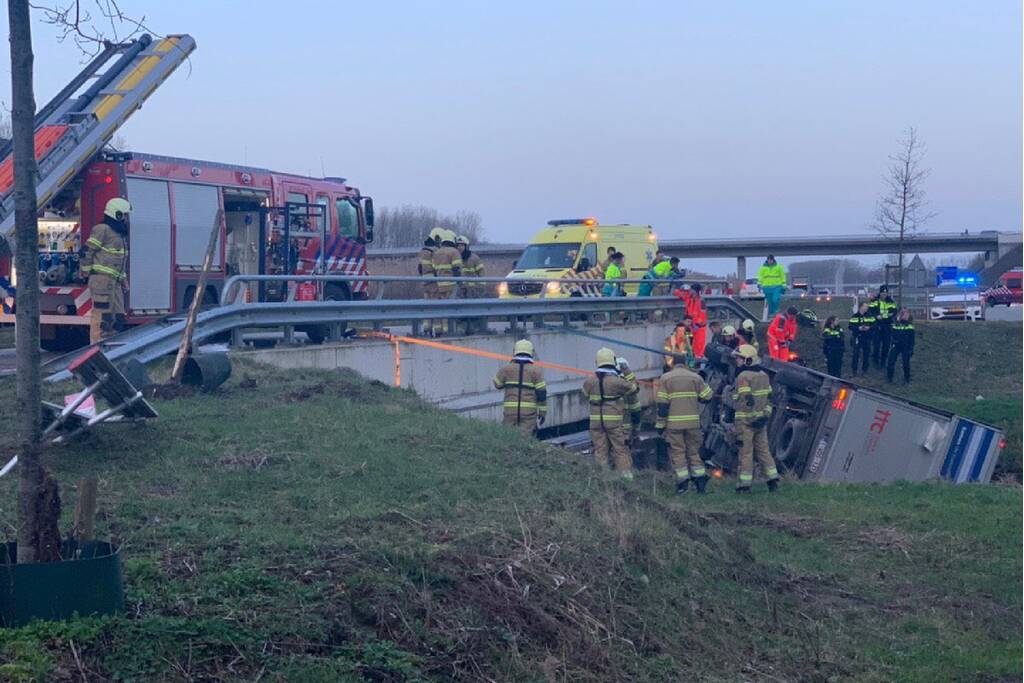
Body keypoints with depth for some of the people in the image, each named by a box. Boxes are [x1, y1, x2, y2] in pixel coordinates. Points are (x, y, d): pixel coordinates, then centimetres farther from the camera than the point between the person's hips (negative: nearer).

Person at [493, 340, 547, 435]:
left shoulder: (507, 369, 2)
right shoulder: (535, 371, -1)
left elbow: (497, 384, 17)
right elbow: (541, 393, -2)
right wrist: (543, 412, 6)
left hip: (510, 410, 1)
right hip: (529, 411, -1)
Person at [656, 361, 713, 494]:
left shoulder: (665, 378, 1)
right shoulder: (695, 377, 6)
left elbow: (662, 404, -4)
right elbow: (707, 397, 6)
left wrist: (660, 425, -2)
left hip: (673, 423, -2)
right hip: (693, 422, 2)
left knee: (677, 452, 3)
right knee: (694, 450, 13)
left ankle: (683, 483, -2)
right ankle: (700, 480, 10)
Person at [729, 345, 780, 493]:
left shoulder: (743, 377, -14)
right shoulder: (764, 375, 13)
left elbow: (745, 401, -20)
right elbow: (769, 398, 15)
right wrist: (766, 414, 15)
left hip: (746, 420, -8)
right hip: (761, 420, 8)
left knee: (745, 453, -2)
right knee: (763, 450, 13)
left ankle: (744, 485, 1)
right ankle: (773, 481, 13)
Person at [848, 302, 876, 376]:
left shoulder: (870, 316, 5)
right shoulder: (855, 316, -2)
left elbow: (874, 325, 3)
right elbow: (850, 326, -6)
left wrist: (869, 327, -14)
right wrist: (858, 328, -19)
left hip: (867, 338, 3)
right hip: (857, 338, -3)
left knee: (866, 354, 6)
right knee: (856, 354, -4)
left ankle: (864, 369, 19)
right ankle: (854, 370, 5)